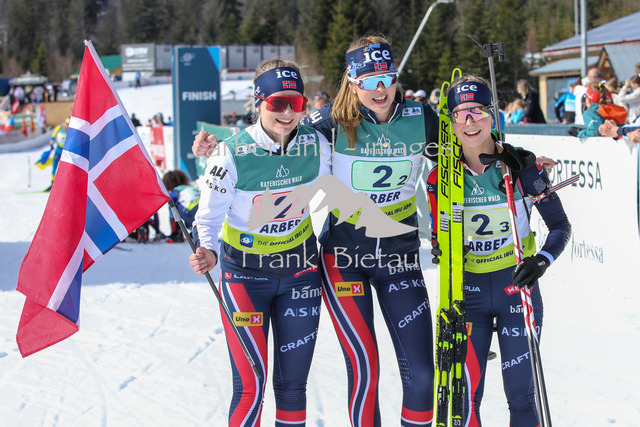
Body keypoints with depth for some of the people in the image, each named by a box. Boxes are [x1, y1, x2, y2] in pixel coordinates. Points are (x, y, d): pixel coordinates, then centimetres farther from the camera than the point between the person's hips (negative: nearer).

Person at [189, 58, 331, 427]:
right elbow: (209, 216, -11)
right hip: (245, 272, -3)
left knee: (293, 385, 9)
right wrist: (208, 252, -30)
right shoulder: (232, 154, -18)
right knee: (250, 386, -8)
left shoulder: (316, 145, -9)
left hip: (299, 268, 3)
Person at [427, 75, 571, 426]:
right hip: (468, 291, 1)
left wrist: (542, 260, -19)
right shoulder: (442, 177, -3)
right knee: (466, 395, -3)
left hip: (517, 285, -1)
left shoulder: (521, 166, -9)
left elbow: (560, 226, -2)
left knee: (520, 395, 2)